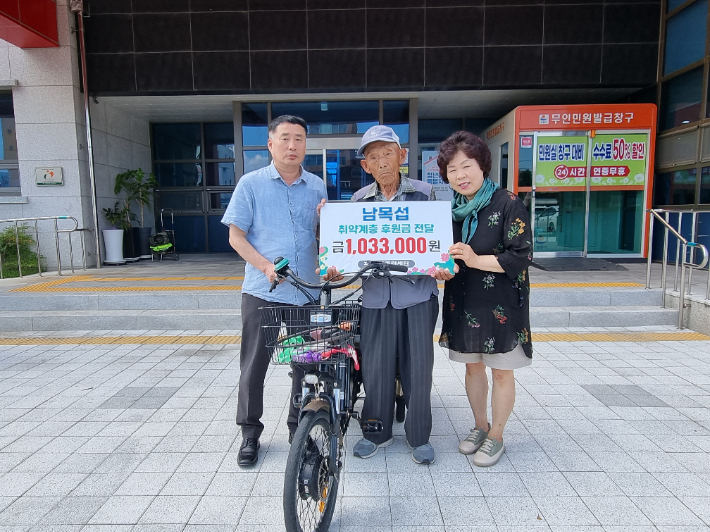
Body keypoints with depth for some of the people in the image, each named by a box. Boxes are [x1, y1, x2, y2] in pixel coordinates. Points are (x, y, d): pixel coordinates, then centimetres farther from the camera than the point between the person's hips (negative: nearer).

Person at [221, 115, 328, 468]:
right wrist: (267, 267, -15)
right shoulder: (251, 184, 1)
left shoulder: (317, 187, 9)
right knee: (254, 365, 6)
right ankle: (250, 433, 25)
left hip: (307, 292, 3)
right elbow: (236, 236, -1)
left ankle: (299, 428, 30)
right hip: (262, 292, -2)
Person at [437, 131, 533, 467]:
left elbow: (521, 256, -15)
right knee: (472, 366, 16)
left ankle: (496, 437, 26)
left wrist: (477, 260, -23)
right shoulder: (451, 209, 6)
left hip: (500, 305, -5)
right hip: (462, 304, 5)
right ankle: (480, 426, 36)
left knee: (501, 372, 7)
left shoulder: (507, 204, -11)